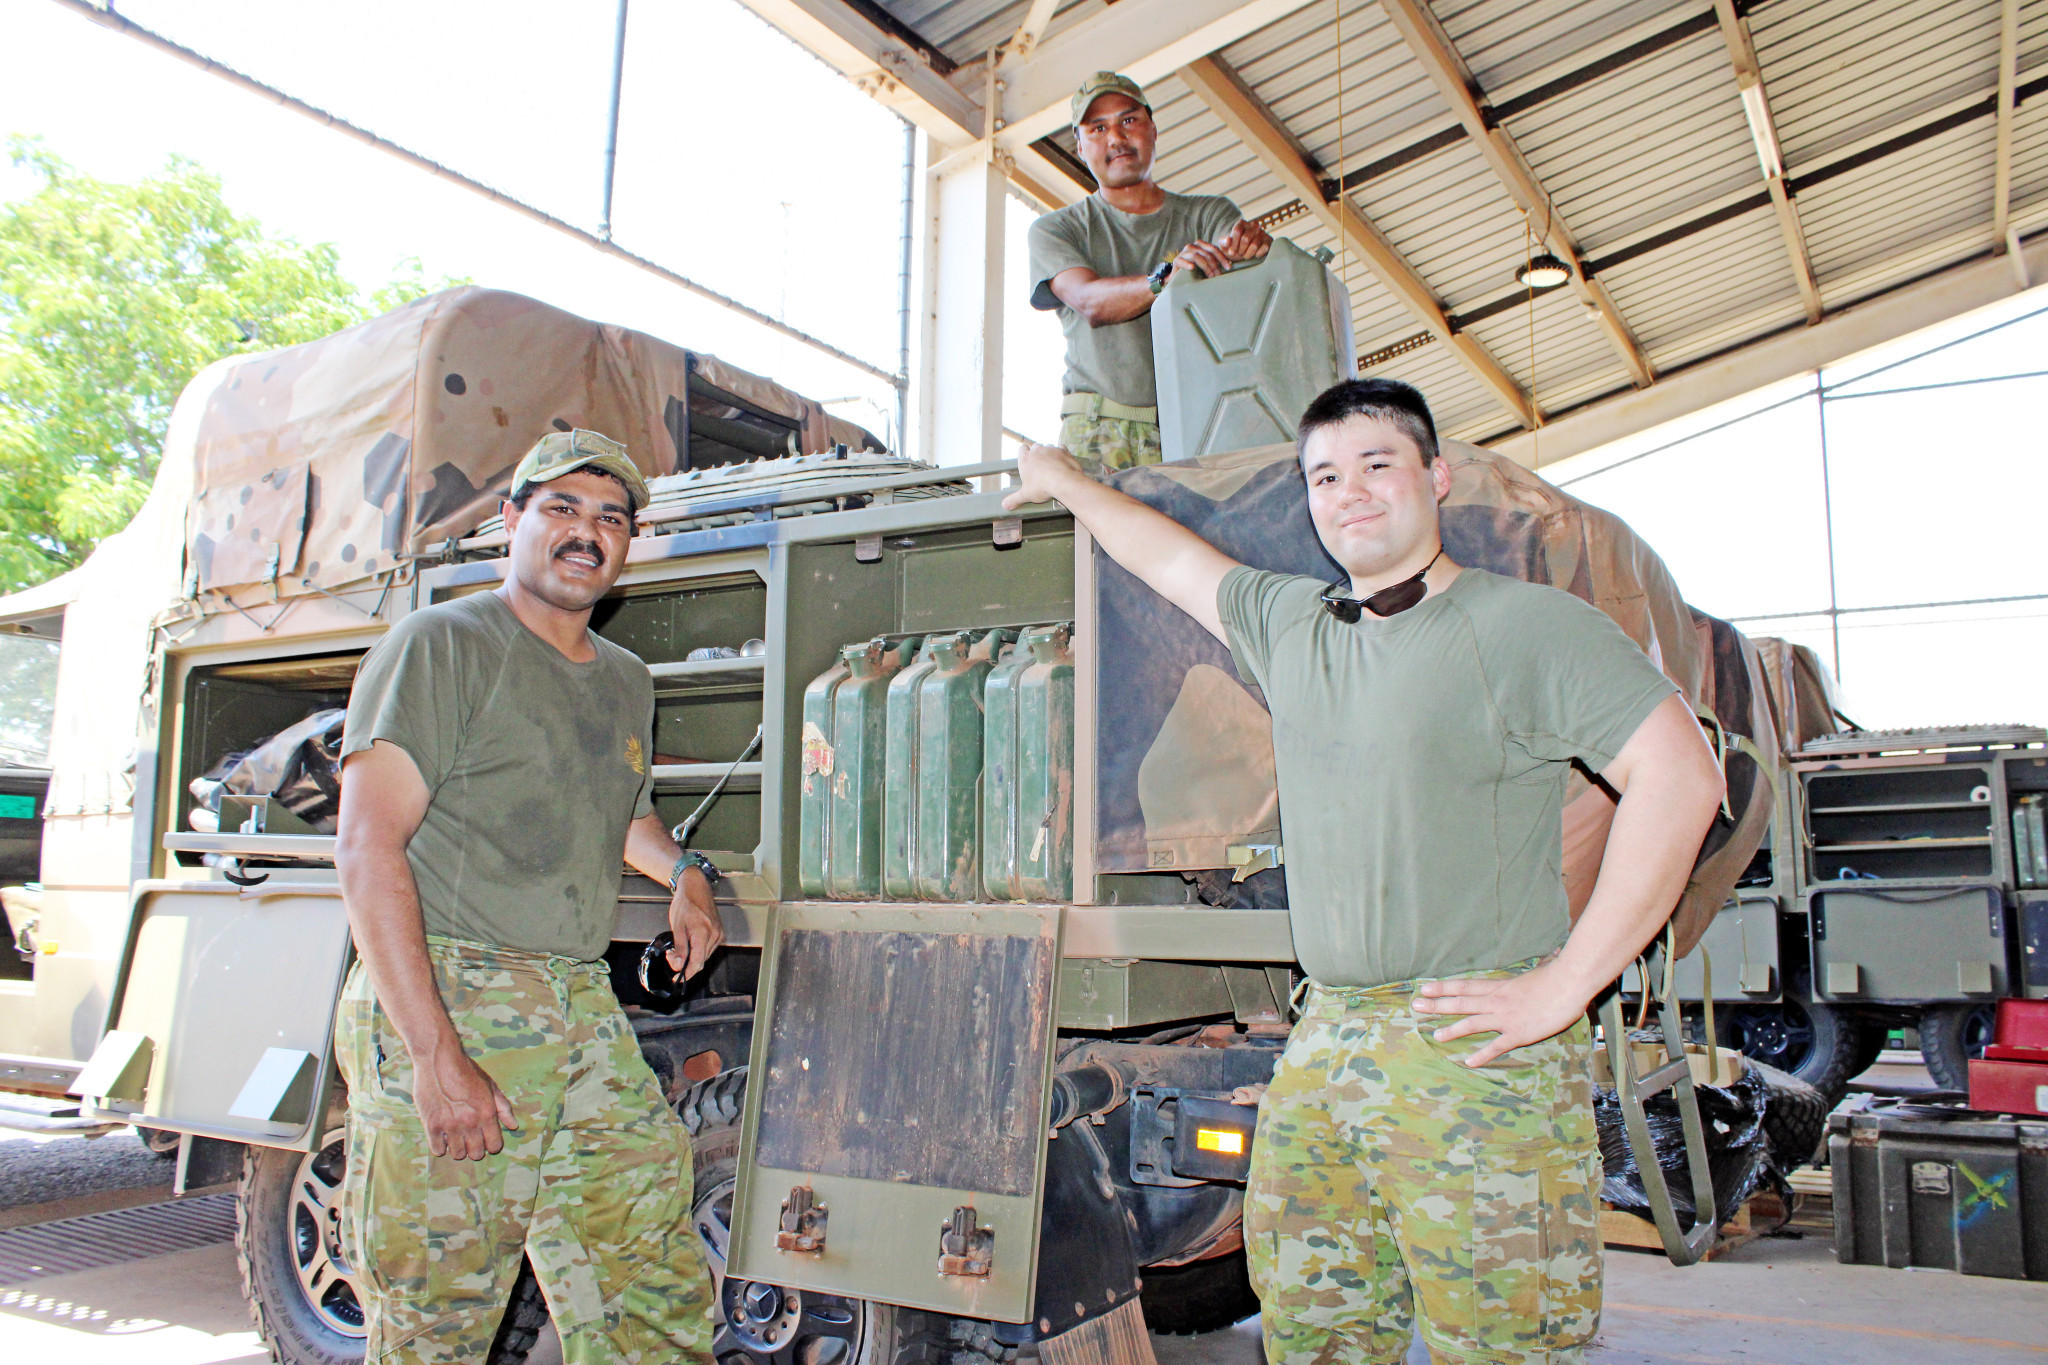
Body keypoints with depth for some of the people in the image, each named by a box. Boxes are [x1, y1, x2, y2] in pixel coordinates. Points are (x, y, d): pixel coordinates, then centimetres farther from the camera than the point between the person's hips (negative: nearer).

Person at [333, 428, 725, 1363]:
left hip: (587, 1015, 6)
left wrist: (683, 872, 19)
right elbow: (368, 847, -13)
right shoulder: (442, 644, -3)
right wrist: (436, 1057, -21)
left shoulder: (627, 682, 19)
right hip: (442, 1002, -6)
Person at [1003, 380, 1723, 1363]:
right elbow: (1174, 559, 30)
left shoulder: (1526, 625, -4)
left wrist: (1562, 987, -15)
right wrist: (1064, 482, 43)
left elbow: (1680, 777, -12)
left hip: (1475, 1051, -5)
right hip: (1321, 1049, 6)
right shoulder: (1286, 625, 14)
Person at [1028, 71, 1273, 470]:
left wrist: (1252, 243, -25)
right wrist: (1165, 279, -24)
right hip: (1099, 430, -1)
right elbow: (1090, 302, -6)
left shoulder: (1209, 214, 19)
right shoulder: (1055, 230, 14)